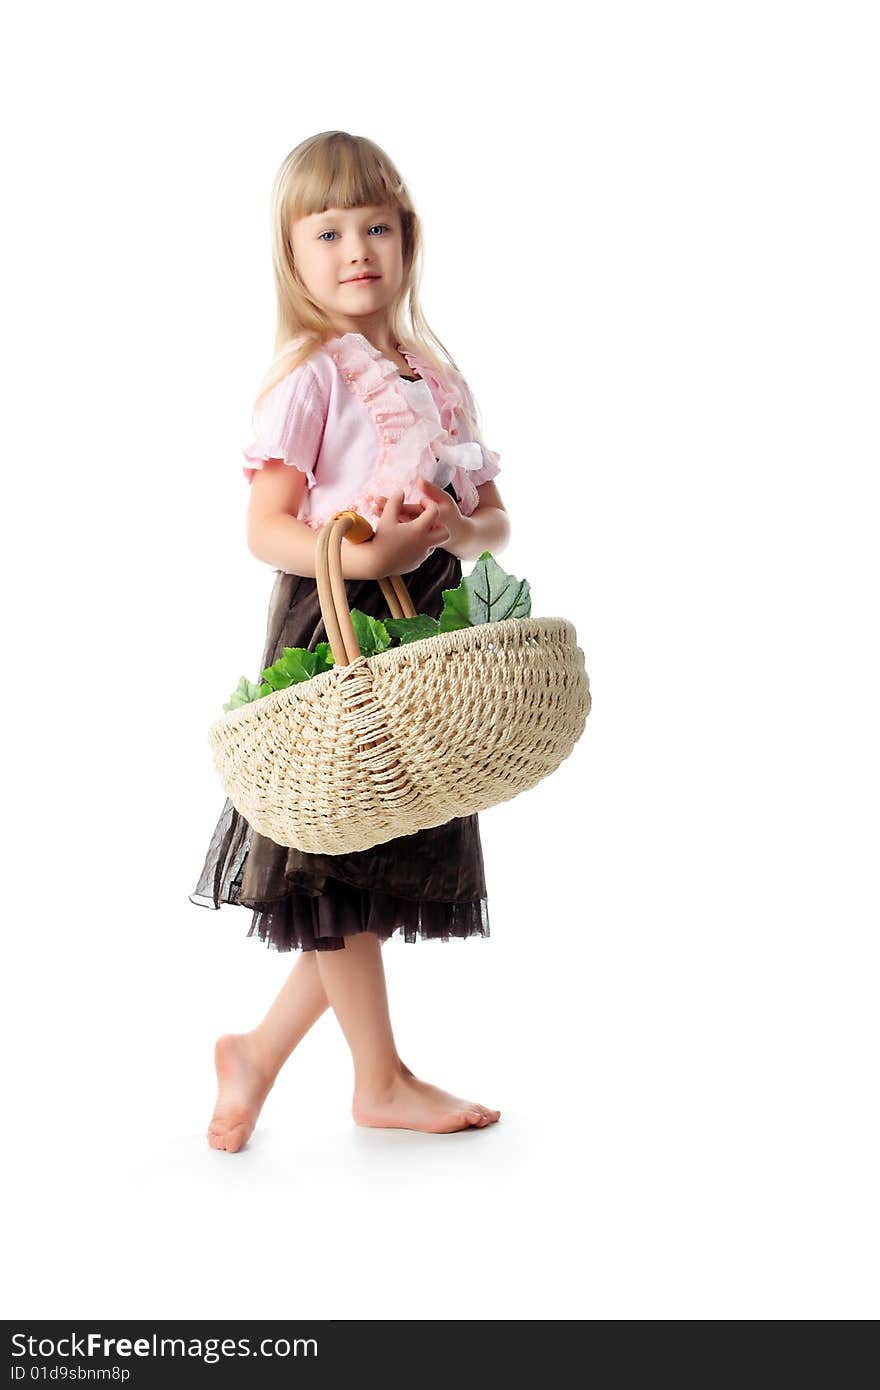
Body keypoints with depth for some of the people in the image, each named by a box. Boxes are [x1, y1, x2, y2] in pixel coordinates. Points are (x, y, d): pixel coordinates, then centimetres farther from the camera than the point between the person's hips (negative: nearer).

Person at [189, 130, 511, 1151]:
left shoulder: (438, 377, 13)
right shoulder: (309, 374, -7)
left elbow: (495, 520, 12)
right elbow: (266, 530, -13)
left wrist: (459, 530, -12)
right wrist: (366, 556, -29)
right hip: (332, 630, -7)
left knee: (388, 874, 11)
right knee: (344, 870, 2)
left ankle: (257, 1054, 24)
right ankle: (382, 1081, 19)